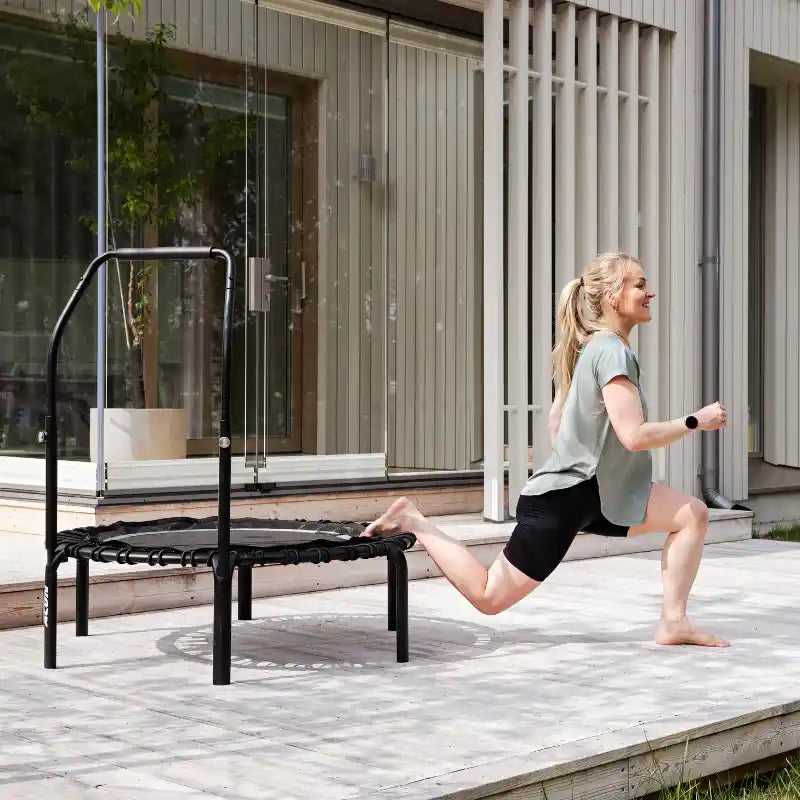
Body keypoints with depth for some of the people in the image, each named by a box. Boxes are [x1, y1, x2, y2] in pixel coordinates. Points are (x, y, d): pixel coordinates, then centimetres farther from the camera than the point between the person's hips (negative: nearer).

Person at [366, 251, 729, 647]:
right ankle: (412, 522, 6)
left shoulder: (592, 348, 13)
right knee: (489, 597, -5)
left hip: (593, 494, 10)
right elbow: (635, 435, -26)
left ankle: (673, 622, 0)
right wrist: (697, 420, -16)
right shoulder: (613, 351, -17)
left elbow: (556, 422, 19)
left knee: (693, 514, 1)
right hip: (562, 499, -10)